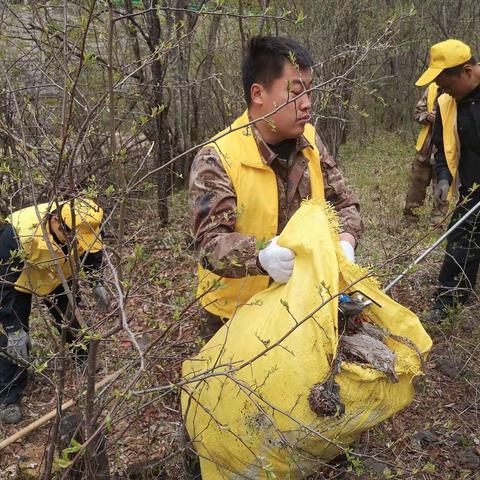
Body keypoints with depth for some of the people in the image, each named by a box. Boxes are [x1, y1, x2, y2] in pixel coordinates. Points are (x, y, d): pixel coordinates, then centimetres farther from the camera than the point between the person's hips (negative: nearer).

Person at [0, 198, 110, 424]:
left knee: (70, 318, 15)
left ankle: (85, 360, 41)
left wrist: (97, 282, -11)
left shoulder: (81, 225, -29)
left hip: (57, 275, 4)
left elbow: (91, 250, -4)